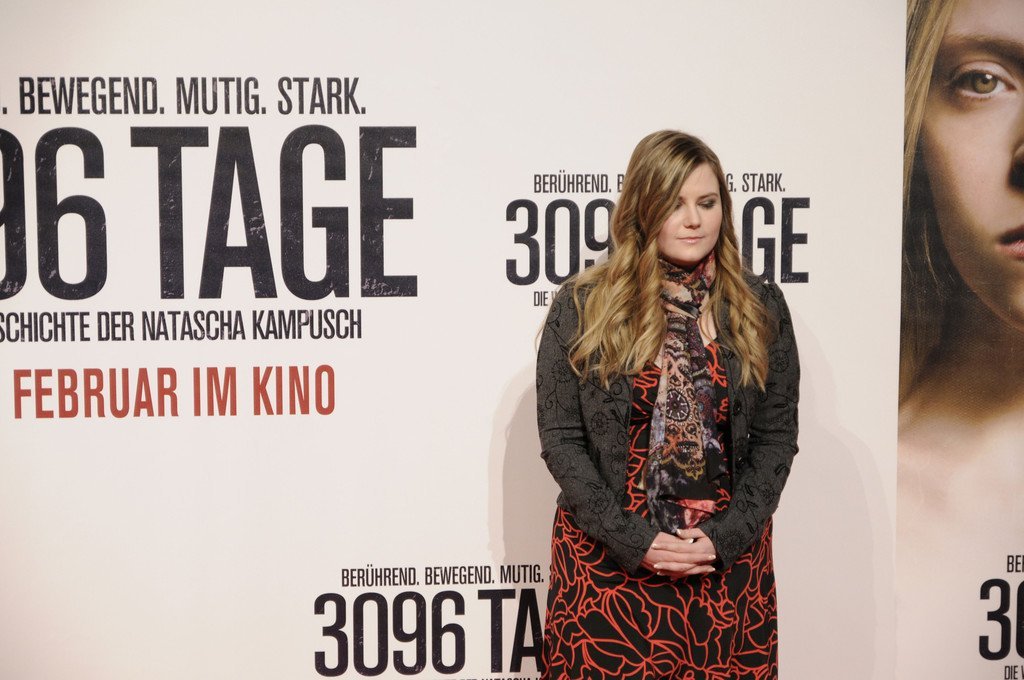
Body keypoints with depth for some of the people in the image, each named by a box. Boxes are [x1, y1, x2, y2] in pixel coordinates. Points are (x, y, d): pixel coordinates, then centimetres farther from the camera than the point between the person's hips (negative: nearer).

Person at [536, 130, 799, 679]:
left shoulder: (760, 308, 3)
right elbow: (559, 437, -5)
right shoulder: (582, 306, -3)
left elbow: (776, 435, 2)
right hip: (608, 555, -1)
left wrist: (727, 536, -9)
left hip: (729, 557, 2)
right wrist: (631, 538, -12)